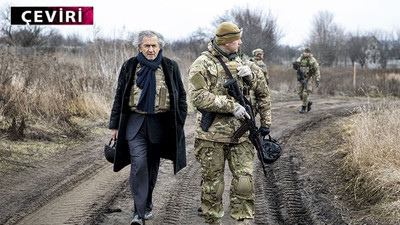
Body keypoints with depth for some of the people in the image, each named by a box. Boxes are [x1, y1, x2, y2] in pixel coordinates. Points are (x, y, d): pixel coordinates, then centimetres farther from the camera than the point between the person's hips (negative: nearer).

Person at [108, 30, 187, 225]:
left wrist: (179, 124, 2)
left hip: (160, 124, 1)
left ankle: (147, 204, 29)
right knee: (138, 164, -12)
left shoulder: (170, 67, 3)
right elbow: (119, 97, 9)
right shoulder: (129, 67, 4)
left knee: (152, 165, 11)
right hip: (135, 122, -1)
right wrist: (114, 125, 6)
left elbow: (181, 96, 8)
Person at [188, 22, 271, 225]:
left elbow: (262, 91, 20)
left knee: (245, 179, -1)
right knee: (213, 182, 5)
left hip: (240, 133, 5)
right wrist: (231, 106, -19)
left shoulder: (239, 63, 13)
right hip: (212, 134, -4)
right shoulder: (202, 64, -6)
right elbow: (198, 97, -17)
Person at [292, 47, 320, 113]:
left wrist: (317, 80, -14)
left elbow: (317, 70, -7)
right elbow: (295, 67, 11)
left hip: (309, 79, -5)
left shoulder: (313, 60, -7)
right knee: (300, 93, 5)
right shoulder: (300, 59, 7)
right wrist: (295, 64, -13)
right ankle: (308, 103, 29)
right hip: (301, 79, 5)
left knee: (305, 93, -12)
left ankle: (303, 108, -1)